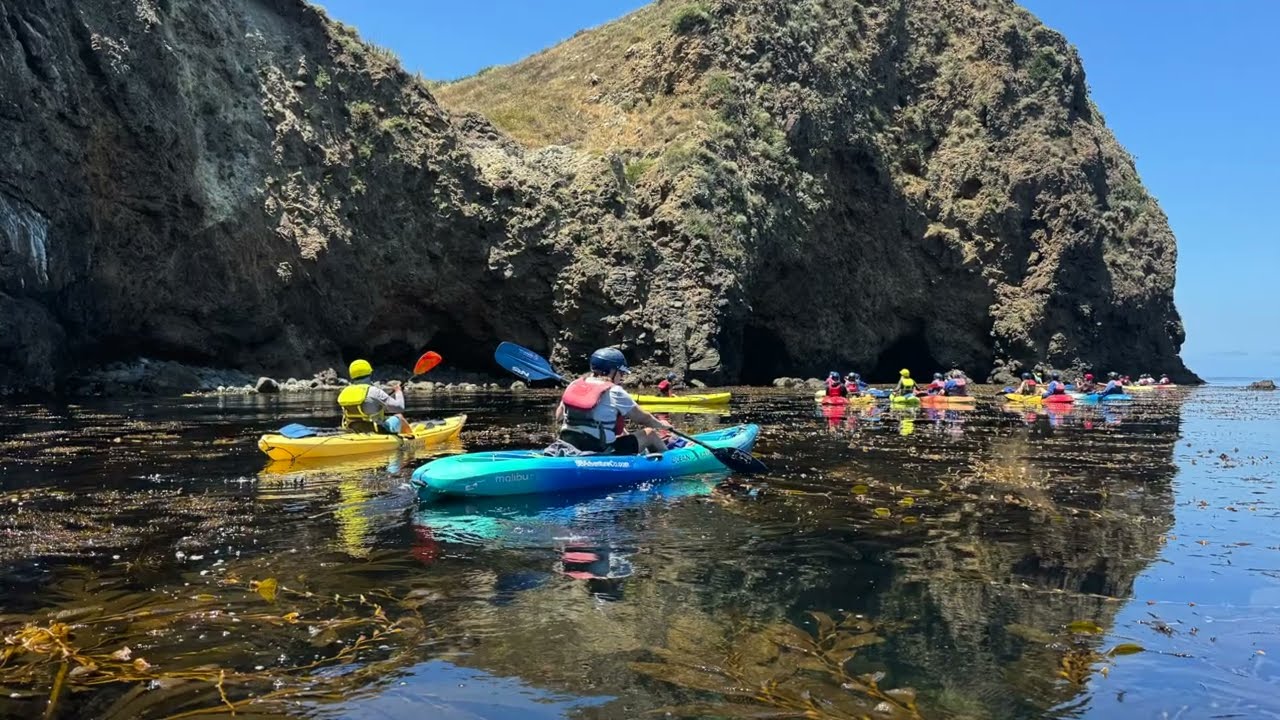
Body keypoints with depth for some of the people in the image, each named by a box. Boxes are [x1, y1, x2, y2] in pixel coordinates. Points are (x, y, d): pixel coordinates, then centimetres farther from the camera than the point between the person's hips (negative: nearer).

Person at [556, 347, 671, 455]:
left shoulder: (574, 385, 6)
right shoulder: (614, 392, -10)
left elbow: (559, 418, 12)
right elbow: (642, 418, -1)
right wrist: (662, 425, 17)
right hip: (600, 454, -7)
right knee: (650, 433, 9)